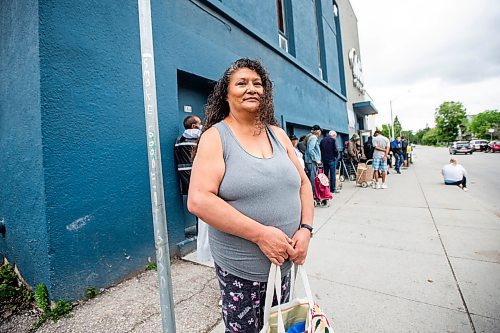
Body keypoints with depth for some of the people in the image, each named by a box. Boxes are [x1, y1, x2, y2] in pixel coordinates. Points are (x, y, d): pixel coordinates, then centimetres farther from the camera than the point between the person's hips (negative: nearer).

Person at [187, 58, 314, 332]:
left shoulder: (277, 134, 5)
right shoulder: (215, 136, -10)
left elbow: (303, 183, 8)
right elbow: (198, 200, -20)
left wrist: (306, 229, -6)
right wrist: (260, 233, -22)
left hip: (285, 261, 5)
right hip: (239, 269, -4)